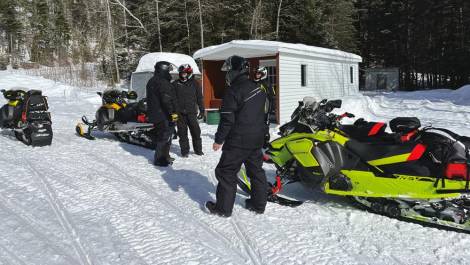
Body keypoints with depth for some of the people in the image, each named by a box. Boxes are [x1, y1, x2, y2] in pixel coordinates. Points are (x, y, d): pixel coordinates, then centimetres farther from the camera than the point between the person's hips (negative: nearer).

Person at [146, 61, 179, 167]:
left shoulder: (152, 81, 16)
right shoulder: (162, 82, -18)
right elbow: (167, 100, -24)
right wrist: (173, 113, -20)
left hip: (156, 114, 10)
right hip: (164, 115, -10)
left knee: (161, 136, 18)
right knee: (165, 137, -3)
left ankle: (165, 156, 29)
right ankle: (160, 159, 2)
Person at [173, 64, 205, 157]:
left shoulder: (194, 83, 7)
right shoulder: (175, 84, 6)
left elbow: (199, 98, 10)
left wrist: (202, 110, 7)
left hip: (191, 112, 0)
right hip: (180, 113, 0)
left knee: (196, 131, 1)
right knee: (182, 133, 4)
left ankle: (198, 149, 15)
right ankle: (184, 151, 14)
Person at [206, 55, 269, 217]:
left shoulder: (233, 91, -16)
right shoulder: (258, 89, 9)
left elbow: (227, 119, -18)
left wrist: (219, 139, -9)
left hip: (238, 141, -8)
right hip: (257, 140, 8)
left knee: (227, 172, 3)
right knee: (256, 170, 17)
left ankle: (223, 207, 11)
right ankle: (259, 204, 26)